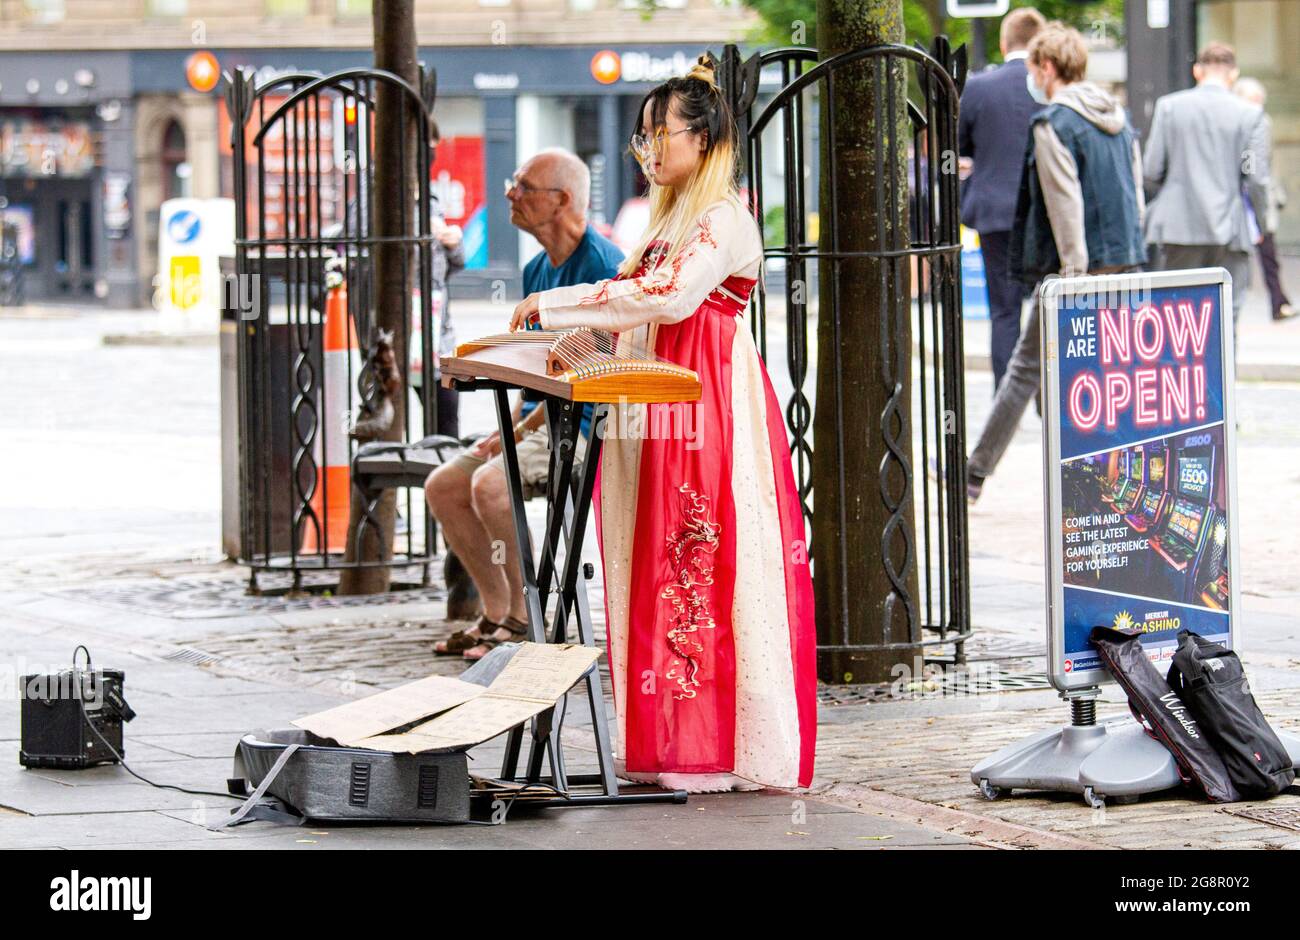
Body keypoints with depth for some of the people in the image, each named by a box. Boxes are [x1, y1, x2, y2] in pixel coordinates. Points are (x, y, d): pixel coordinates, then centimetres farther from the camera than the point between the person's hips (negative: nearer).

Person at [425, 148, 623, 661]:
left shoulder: (601, 264, -16)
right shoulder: (538, 269, 14)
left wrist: (521, 430, -18)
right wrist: (508, 426, 4)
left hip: (589, 427, -10)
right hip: (539, 421, 10)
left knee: (490, 483, -29)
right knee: (442, 486, 1)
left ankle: (527, 617, -15)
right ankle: (497, 613, 8)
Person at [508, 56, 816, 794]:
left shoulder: (723, 219, -10)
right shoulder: (674, 219, 21)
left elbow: (669, 296, -23)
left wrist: (557, 304, -20)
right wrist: (583, 337, 8)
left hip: (712, 409, -10)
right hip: (667, 414, 10)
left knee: (713, 568, -9)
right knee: (670, 569, 6)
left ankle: (730, 749, -7)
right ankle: (677, 741, 7)